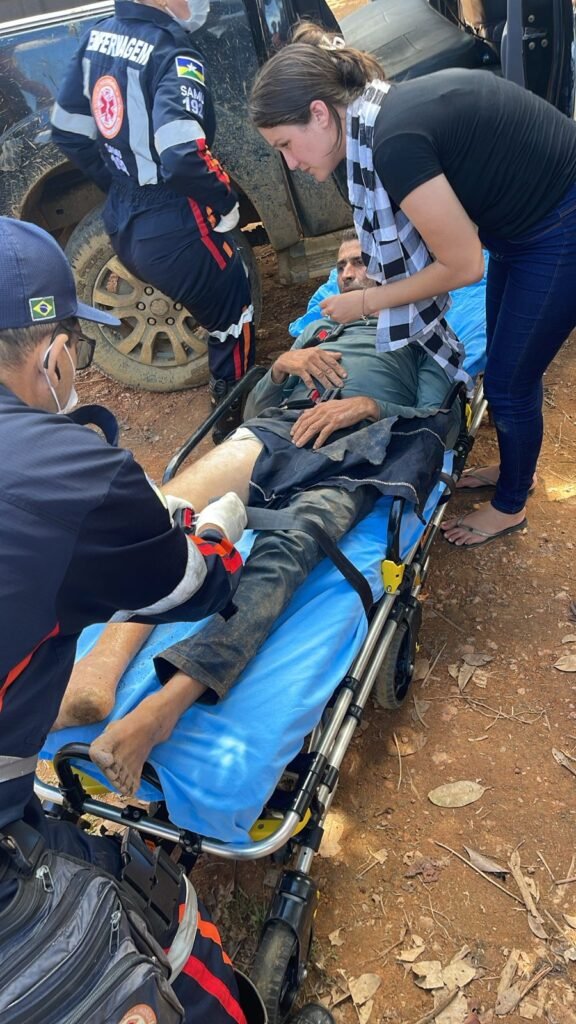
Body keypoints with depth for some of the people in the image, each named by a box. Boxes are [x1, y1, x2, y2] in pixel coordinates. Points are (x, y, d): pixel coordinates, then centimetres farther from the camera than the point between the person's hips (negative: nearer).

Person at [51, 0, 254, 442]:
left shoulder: (98, 37, 7)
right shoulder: (173, 54, -19)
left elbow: (67, 132, 14)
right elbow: (184, 154, -35)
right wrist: (226, 202, -16)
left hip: (122, 221, 9)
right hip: (173, 229, -8)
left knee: (217, 315, 26)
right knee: (233, 324, 11)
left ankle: (226, 410, 40)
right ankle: (234, 429, 25)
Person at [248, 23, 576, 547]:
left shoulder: (394, 142, -31)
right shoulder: (386, 108, -3)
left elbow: (463, 265, -23)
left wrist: (365, 302, -12)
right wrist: (370, 246, 3)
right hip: (522, 221, 9)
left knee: (509, 381, 4)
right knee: (503, 362, 21)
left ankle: (510, 507, 29)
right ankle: (515, 468, 45)